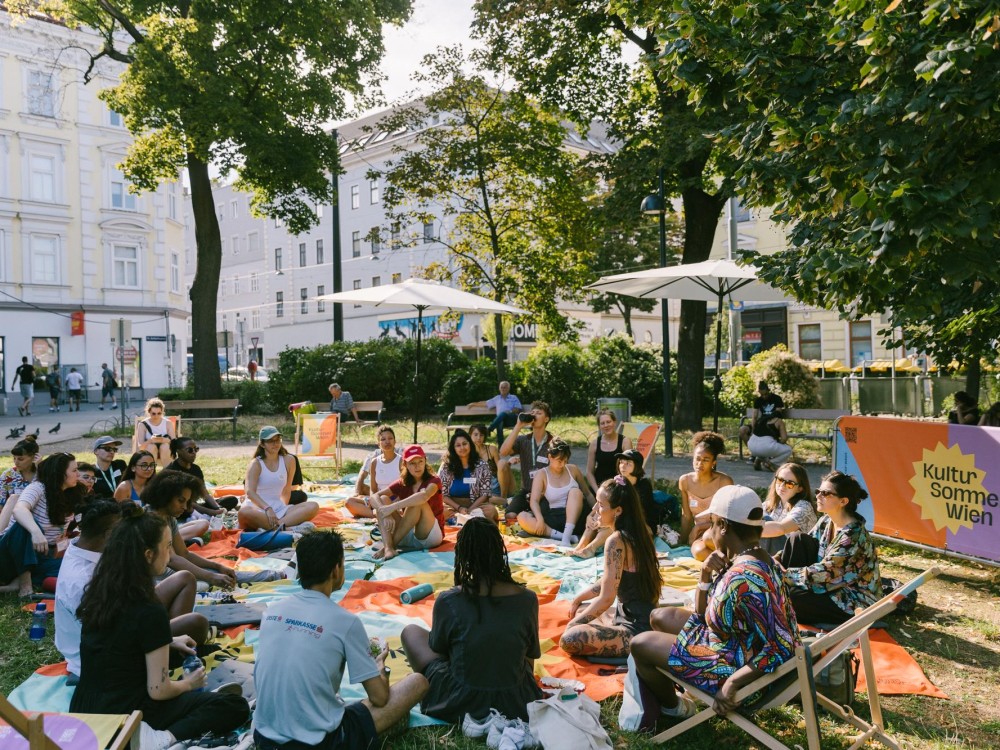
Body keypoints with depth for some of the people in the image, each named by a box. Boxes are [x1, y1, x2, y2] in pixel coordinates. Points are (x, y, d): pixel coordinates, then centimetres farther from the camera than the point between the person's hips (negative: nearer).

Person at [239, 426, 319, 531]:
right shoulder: (256, 464, -3)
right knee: (244, 512, -40)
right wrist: (267, 509, -31)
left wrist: (284, 507, -2)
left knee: (313, 507, -20)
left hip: (278, 508, 4)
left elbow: (287, 490, 11)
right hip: (257, 508, -4)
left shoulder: (288, 460, 7)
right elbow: (250, 492, -17)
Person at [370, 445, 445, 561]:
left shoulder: (433, 481, -8)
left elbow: (424, 495, -33)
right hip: (407, 536, 5)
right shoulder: (402, 484, 5)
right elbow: (375, 496, -8)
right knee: (383, 499, -12)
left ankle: (391, 544, -26)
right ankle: (388, 547, -33)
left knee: (418, 502, -30)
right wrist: (385, 514, -29)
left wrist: (392, 507, -35)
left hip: (430, 535, -4)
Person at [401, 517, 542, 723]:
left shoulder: (448, 601, -19)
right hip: (517, 706, 4)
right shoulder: (527, 599, -14)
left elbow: (437, 648, 0)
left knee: (411, 632, 15)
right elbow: (532, 655, 2)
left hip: (460, 706, -4)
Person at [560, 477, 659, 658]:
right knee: (582, 609, 24)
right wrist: (579, 598, 21)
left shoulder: (616, 541, -22)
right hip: (643, 618, 10)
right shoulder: (637, 532, 5)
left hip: (637, 628, -10)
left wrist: (574, 623, -7)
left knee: (569, 640, -20)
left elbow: (606, 598, -20)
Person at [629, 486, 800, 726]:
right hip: (735, 643, 10)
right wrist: (706, 573, -7)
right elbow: (702, 614, 7)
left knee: (640, 645, 0)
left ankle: (674, 708, 26)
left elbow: (779, 650, -32)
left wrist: (731, 683, -29)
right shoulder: (745, 559, 0)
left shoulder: (742, 579, -32)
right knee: (660, 617, 18)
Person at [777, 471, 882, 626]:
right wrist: (776, 561, -13)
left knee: (792, 597, -28)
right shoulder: (827, 521, -2)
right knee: (797, 538, -8)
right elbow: (801, 547, 4)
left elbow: (824, 572, -27)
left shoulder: (853, 536, -27)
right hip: (831, 585, 8)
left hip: (855, 603, -8)